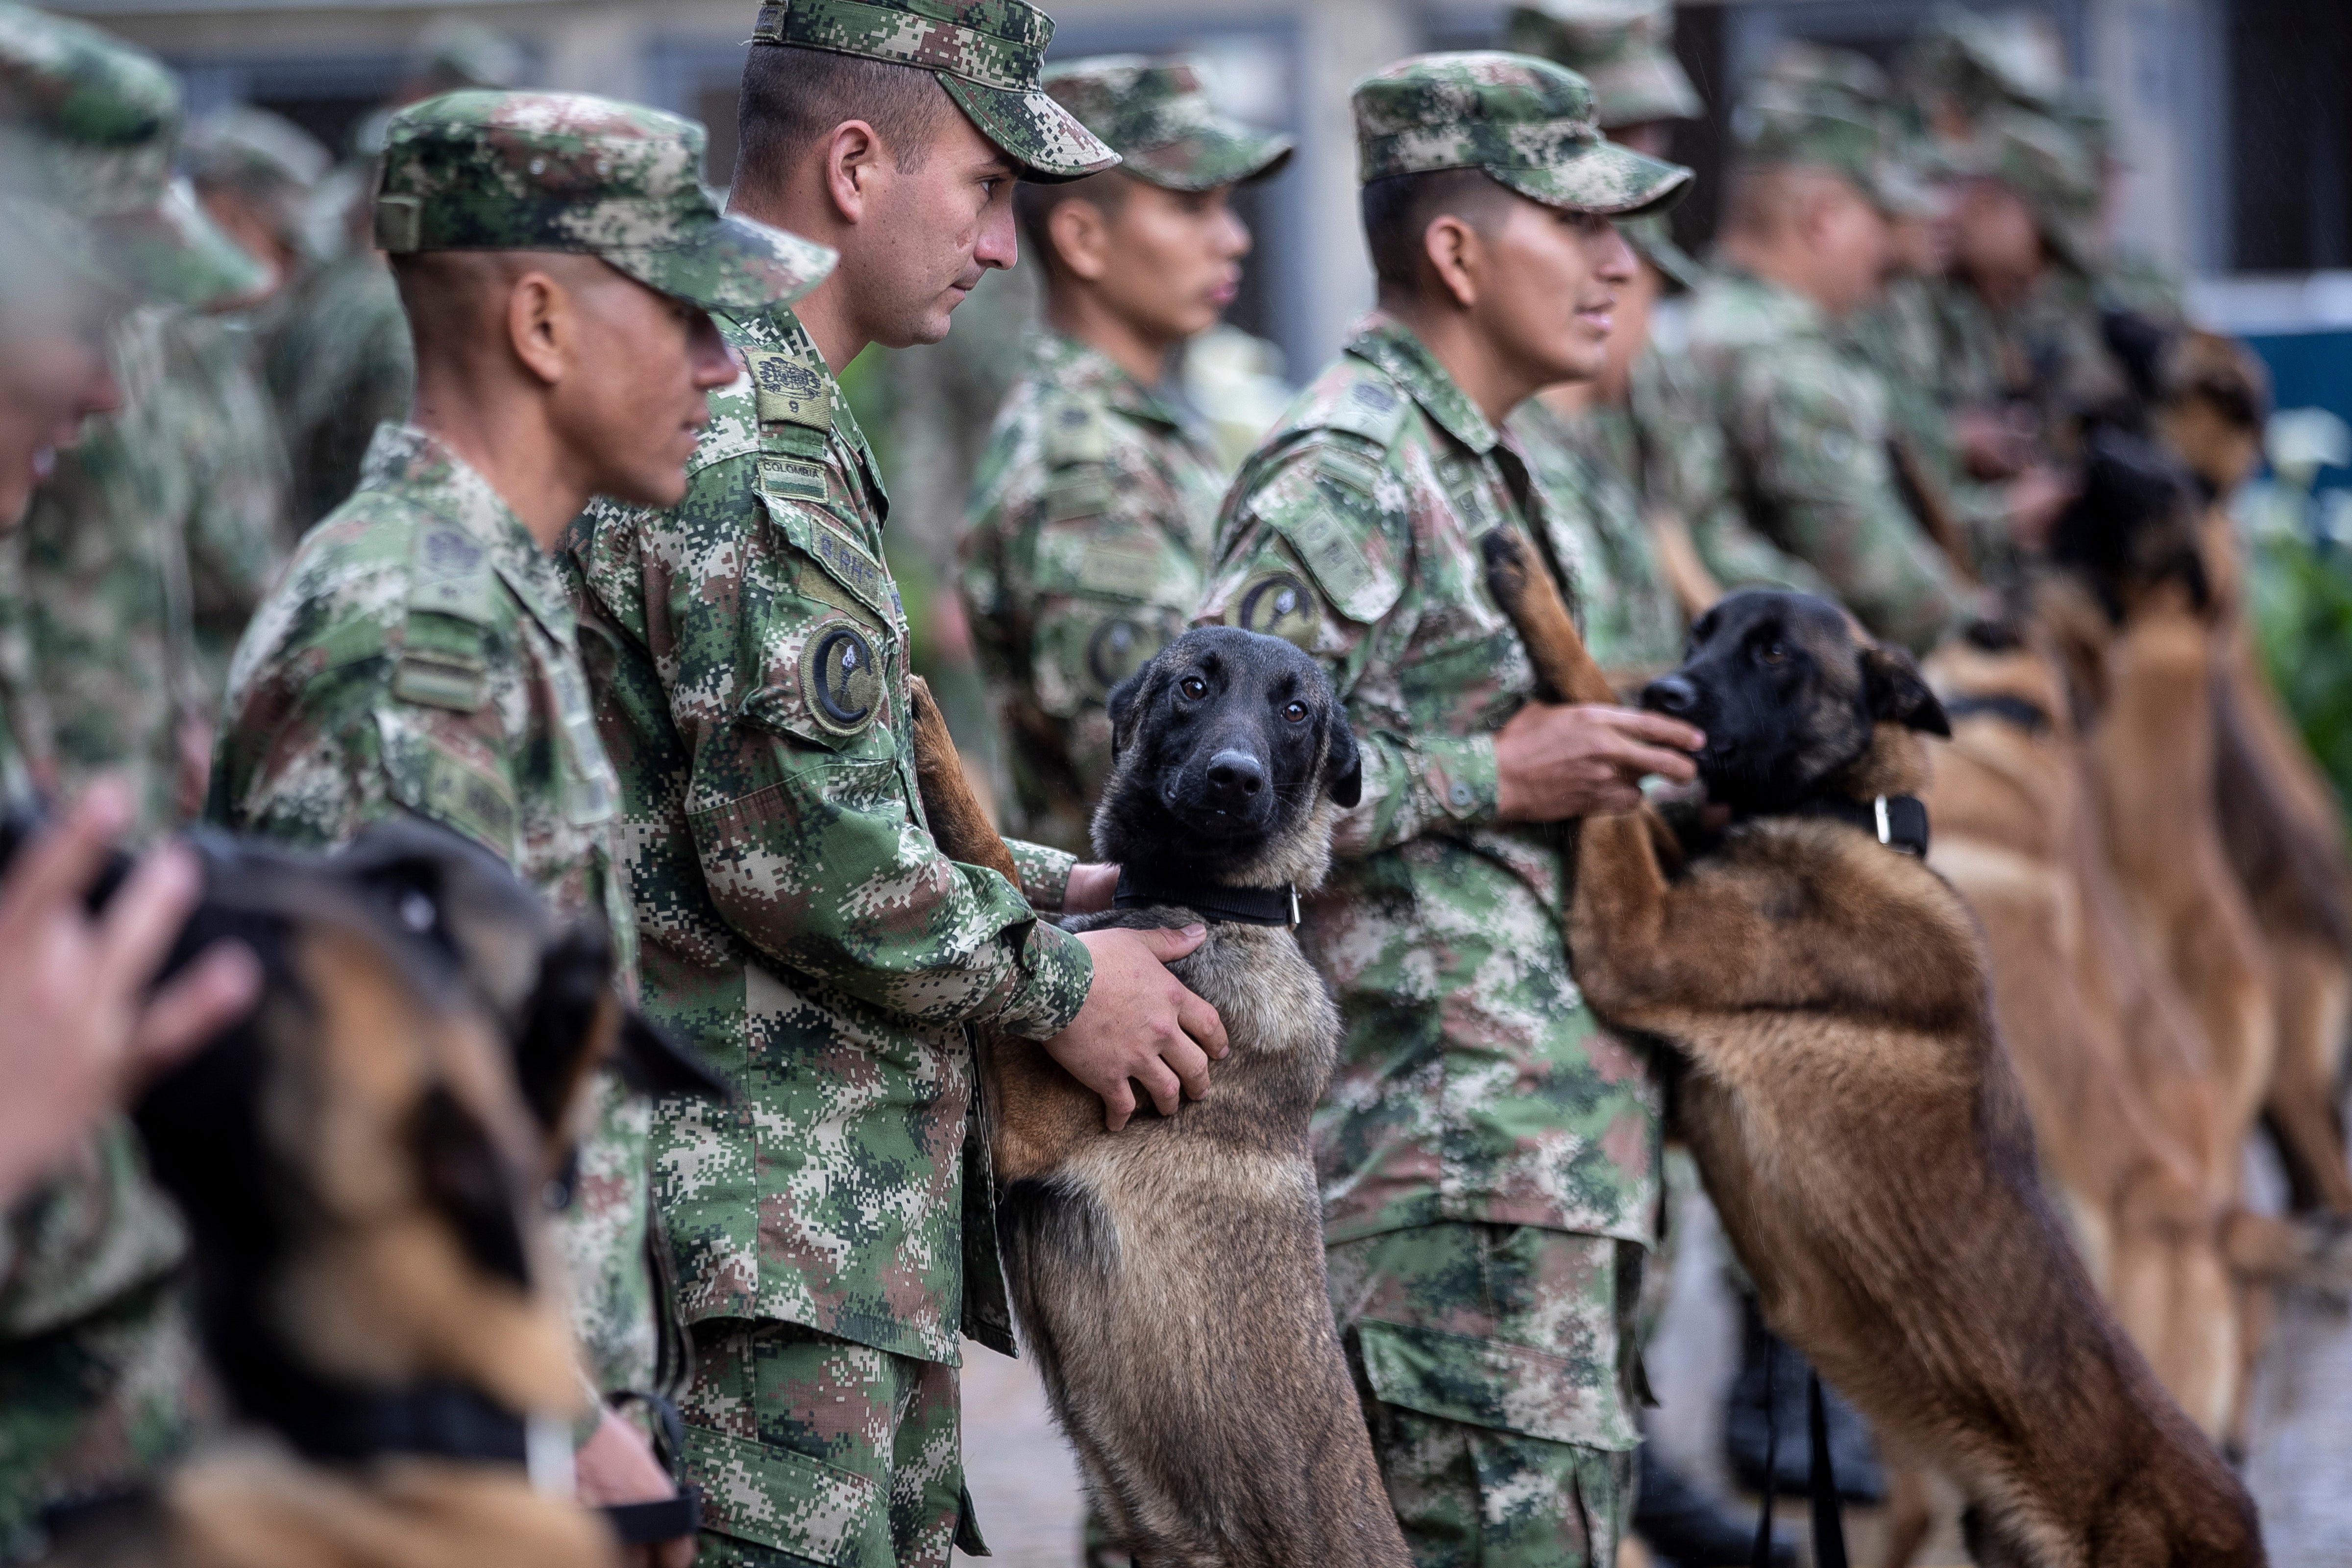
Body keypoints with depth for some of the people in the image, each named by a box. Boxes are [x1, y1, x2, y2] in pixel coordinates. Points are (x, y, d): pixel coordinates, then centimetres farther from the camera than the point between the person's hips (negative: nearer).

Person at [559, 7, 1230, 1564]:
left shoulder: (767, 407, 17)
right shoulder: (744, 442, -18)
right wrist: (1058, 982, -8)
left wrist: (1038, 886, 15)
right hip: (763, 1227, -11)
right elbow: (801, 860, -22)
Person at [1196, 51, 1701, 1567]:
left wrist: (1603, 753, 14)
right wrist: (1497, 774, -18)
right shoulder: (1343, 474, -13)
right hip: (1452, 1145, -10)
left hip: (1562, 1140, 10)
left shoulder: (1481, 469, 19)